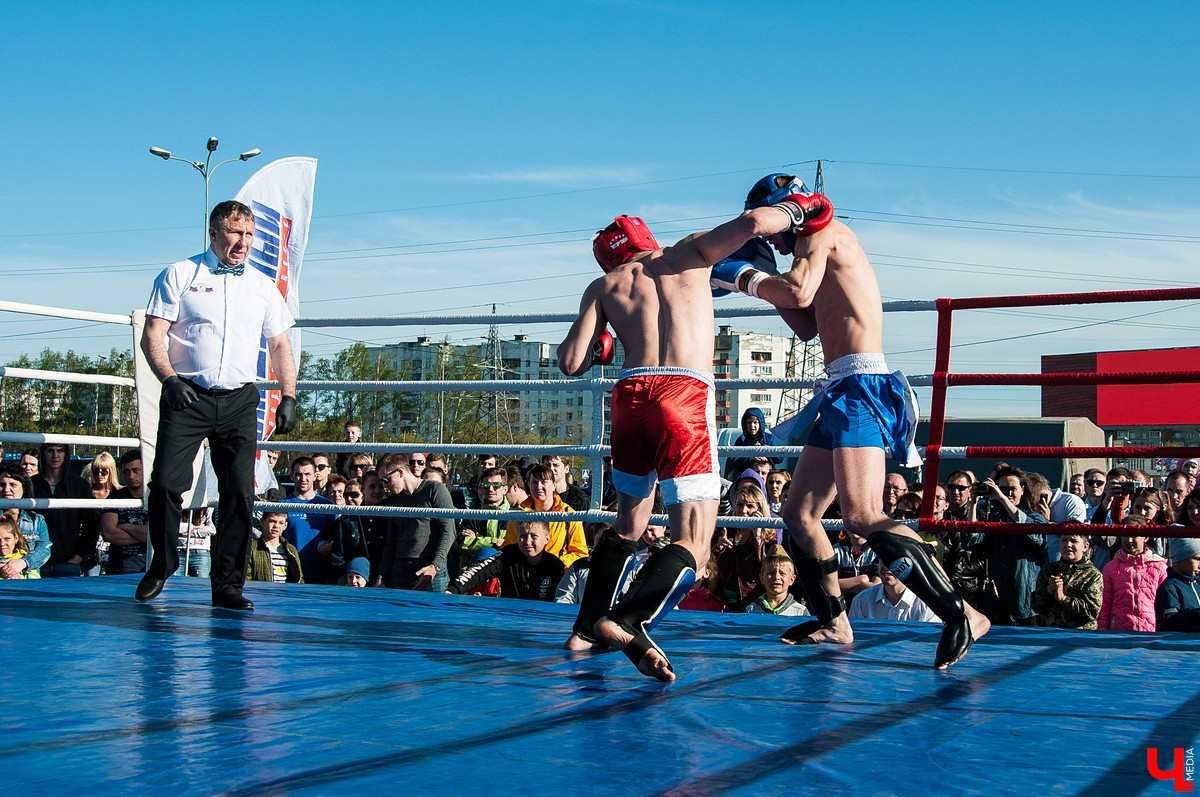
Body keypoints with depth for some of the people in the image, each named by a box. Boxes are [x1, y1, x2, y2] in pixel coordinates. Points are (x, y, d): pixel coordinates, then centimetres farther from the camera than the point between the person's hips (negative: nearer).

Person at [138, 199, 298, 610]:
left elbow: (279, 345, 19)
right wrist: (170, 379, -16)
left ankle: (227, 584, 4)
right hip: (187, 396, -2)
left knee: (240, 492, -5)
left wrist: (288, 397, 8)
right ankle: (161, 565, 12)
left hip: (238, 401, 3)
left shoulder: (262, 286, 16)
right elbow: (153, 335, -1)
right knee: (166, 483, -10)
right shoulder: (180, 276, 5)